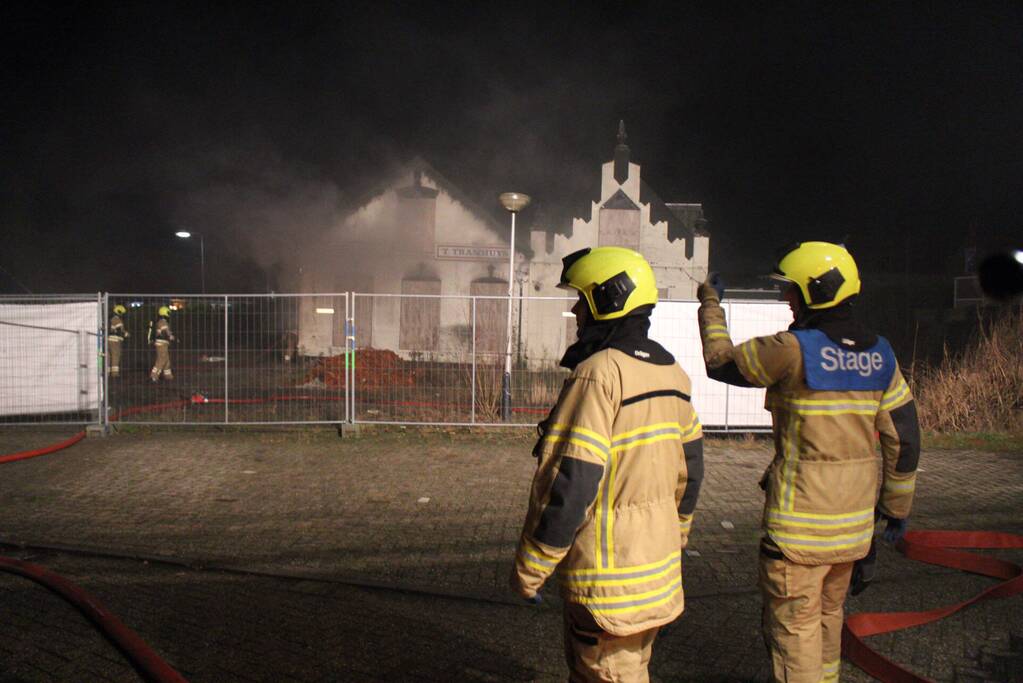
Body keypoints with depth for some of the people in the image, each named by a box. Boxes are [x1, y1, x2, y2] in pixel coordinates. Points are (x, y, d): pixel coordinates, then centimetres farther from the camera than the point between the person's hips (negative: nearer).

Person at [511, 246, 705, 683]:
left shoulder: (598, 373, -21)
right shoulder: (671, 373, 6)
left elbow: (571, 481, -24)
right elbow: (690, 469, 14)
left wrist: (529, 568, -15)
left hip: (607, 575, -8)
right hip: (658, 570, 8)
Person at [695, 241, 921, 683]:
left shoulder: (793, 349, -19)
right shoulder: (878, 356, 2)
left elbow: (720, 361, -5)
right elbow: (904, 438, 6)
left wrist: (710, 304, 10)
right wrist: (896, 505, 17)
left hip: (799, 522, -7)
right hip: (853, 522, 7)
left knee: (793, 627, 5)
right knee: (828, 616, 25)